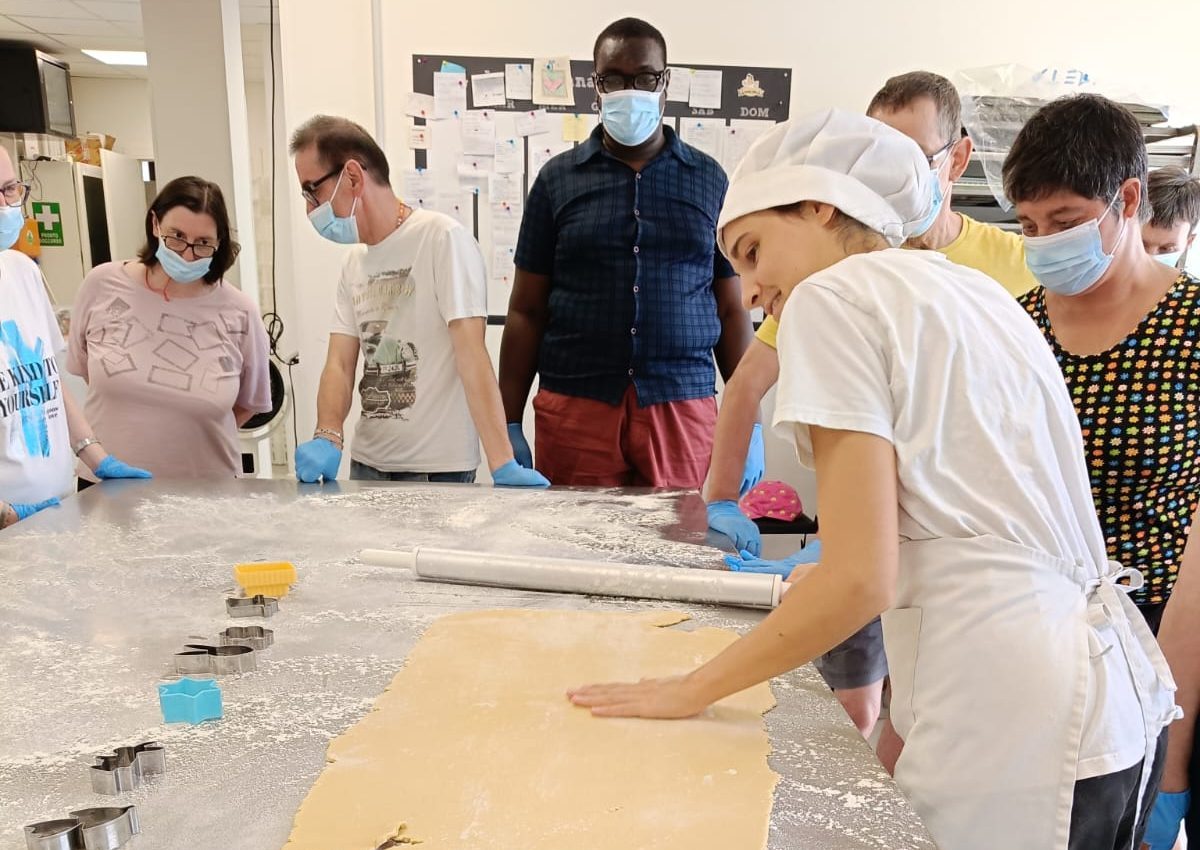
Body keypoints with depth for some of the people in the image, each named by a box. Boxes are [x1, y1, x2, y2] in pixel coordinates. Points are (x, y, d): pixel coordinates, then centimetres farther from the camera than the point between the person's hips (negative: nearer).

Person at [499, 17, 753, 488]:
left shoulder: (709, 180, 8)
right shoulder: (558, 179, 6)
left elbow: (731, 310, 9)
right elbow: (527, 310, 6)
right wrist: (509, 423, 1)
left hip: (682, 408, 1)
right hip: (573, 408, 0)